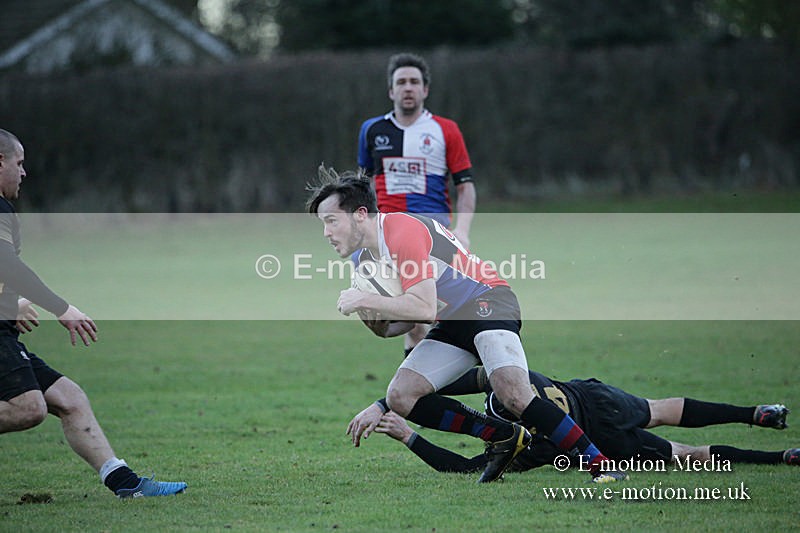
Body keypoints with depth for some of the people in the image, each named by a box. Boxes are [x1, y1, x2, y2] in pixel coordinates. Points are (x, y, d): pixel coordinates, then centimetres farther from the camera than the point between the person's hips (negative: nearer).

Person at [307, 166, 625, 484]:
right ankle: (503, 437, -1)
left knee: (513, 394, -30)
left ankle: (599, 464, -23)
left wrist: (364, 301, -20)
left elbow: (423, 307, -28)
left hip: (486, 302, -10)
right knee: (400, 398, -6)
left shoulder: (403, 231, -20)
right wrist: (369, 315, -7)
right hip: (450, 324, 10)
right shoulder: (364, 257, 10)